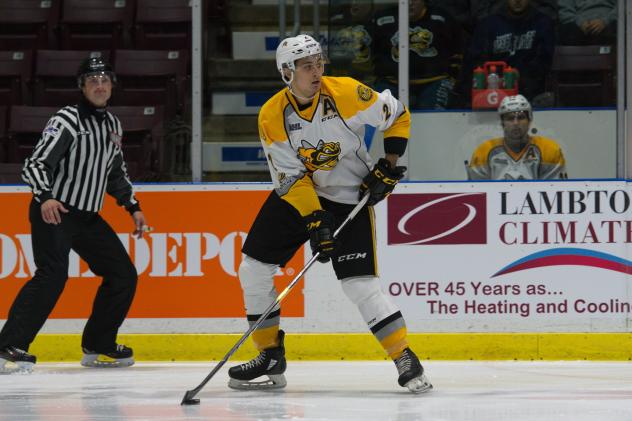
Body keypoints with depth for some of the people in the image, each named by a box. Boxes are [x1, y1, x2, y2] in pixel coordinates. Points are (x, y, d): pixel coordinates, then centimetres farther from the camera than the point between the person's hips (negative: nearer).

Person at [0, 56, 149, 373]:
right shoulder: (68, 120, -12)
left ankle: (97, 346, 18)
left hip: (87, 217, 8)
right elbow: (35, 165, -20)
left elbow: (116, 173, 26)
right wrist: (45, 198, -36)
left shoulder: (112, 125, 13)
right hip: (53, 212, -8)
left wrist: (133, 207, 20)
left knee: (123, 275, 6)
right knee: (53, 275, -26)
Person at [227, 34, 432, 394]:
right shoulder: (272, 115, -15)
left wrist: (388, 166, -10)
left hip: (350, 196, -3)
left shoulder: (345, 93, -20)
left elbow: (397, 116, -6)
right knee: (254, 269, -1)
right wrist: (314, 220, -25)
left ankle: (406, 360, -8)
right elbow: (290, 177, -15)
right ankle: (271, 358, 12)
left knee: (360, 283, -15)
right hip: (295, 193, 4)